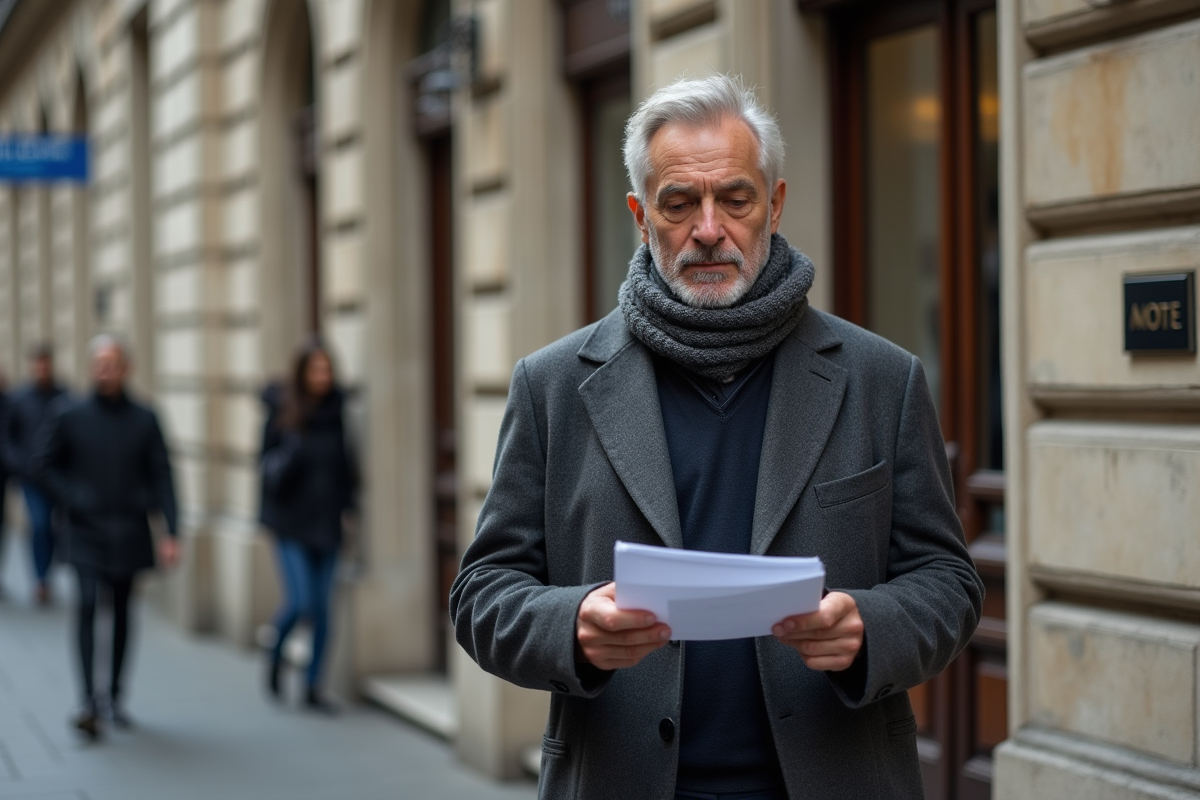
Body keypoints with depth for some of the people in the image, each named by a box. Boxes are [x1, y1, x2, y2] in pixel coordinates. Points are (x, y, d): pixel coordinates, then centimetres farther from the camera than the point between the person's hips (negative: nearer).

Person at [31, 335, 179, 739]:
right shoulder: (69, 415, -1)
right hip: (85, 530, -2)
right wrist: (72, 501, -6)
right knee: (87, 603, -16)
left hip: (129, 532, 2)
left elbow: (161, 476, 0)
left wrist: (171, 532, -8)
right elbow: (42, 464, 5)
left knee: (122, 611, 9)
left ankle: (115, 695, 20)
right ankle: (89, 699, -20)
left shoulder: (144, 420, 2)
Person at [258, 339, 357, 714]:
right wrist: (290, 454, -23)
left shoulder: (337, 409, 0)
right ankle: (275, 653, 21)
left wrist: (347, 506, 2)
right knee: (300, 602, -11)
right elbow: (269, 466, -3)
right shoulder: (282, 412, -7)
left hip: (327, 520, 3)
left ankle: (313, 686, 15)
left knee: (322, 607, 3)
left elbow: (348, 461, 10)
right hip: (292, 519, -3)